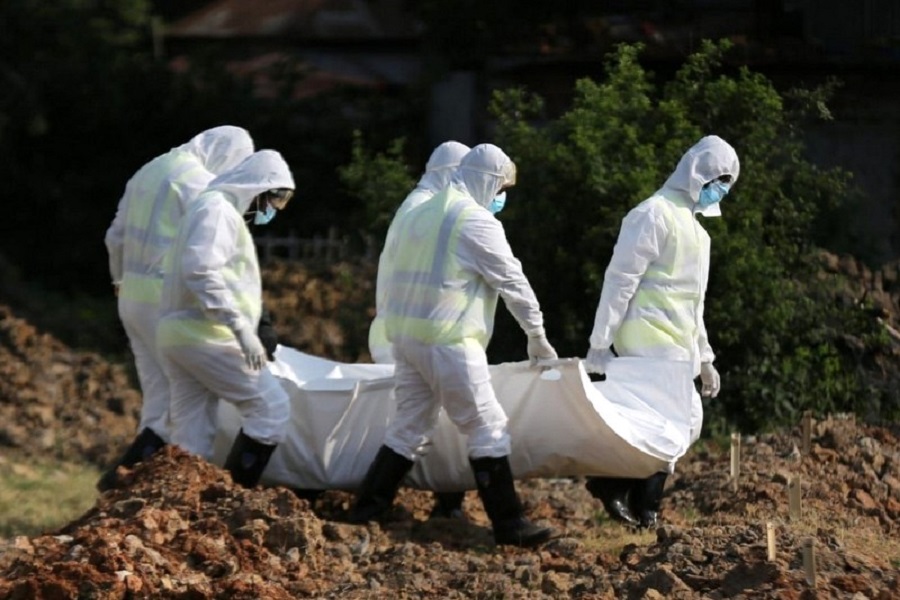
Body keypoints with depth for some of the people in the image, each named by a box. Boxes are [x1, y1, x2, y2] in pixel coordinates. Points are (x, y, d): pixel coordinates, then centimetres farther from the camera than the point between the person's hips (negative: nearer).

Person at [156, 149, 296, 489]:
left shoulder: (225, 211, 22)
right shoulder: (217, 209, -10)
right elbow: (201, 271, -23)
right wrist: (241, 328, -27)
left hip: (179, 334, 10)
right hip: (204, 334, -10)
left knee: (192, 438, 8)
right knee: (271, 407, -5)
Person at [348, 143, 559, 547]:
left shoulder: (415, 216, 16)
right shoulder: (478, 222, -8)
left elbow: (391, 272, 18)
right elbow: (513, 283, -2)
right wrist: (537, 336, 8)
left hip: (404, 336, 8)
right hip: (448, 342, -8)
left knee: (408, 428, 15)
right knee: (487, 430, -2)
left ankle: (366, 509, 13)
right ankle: (508, 524, -2)